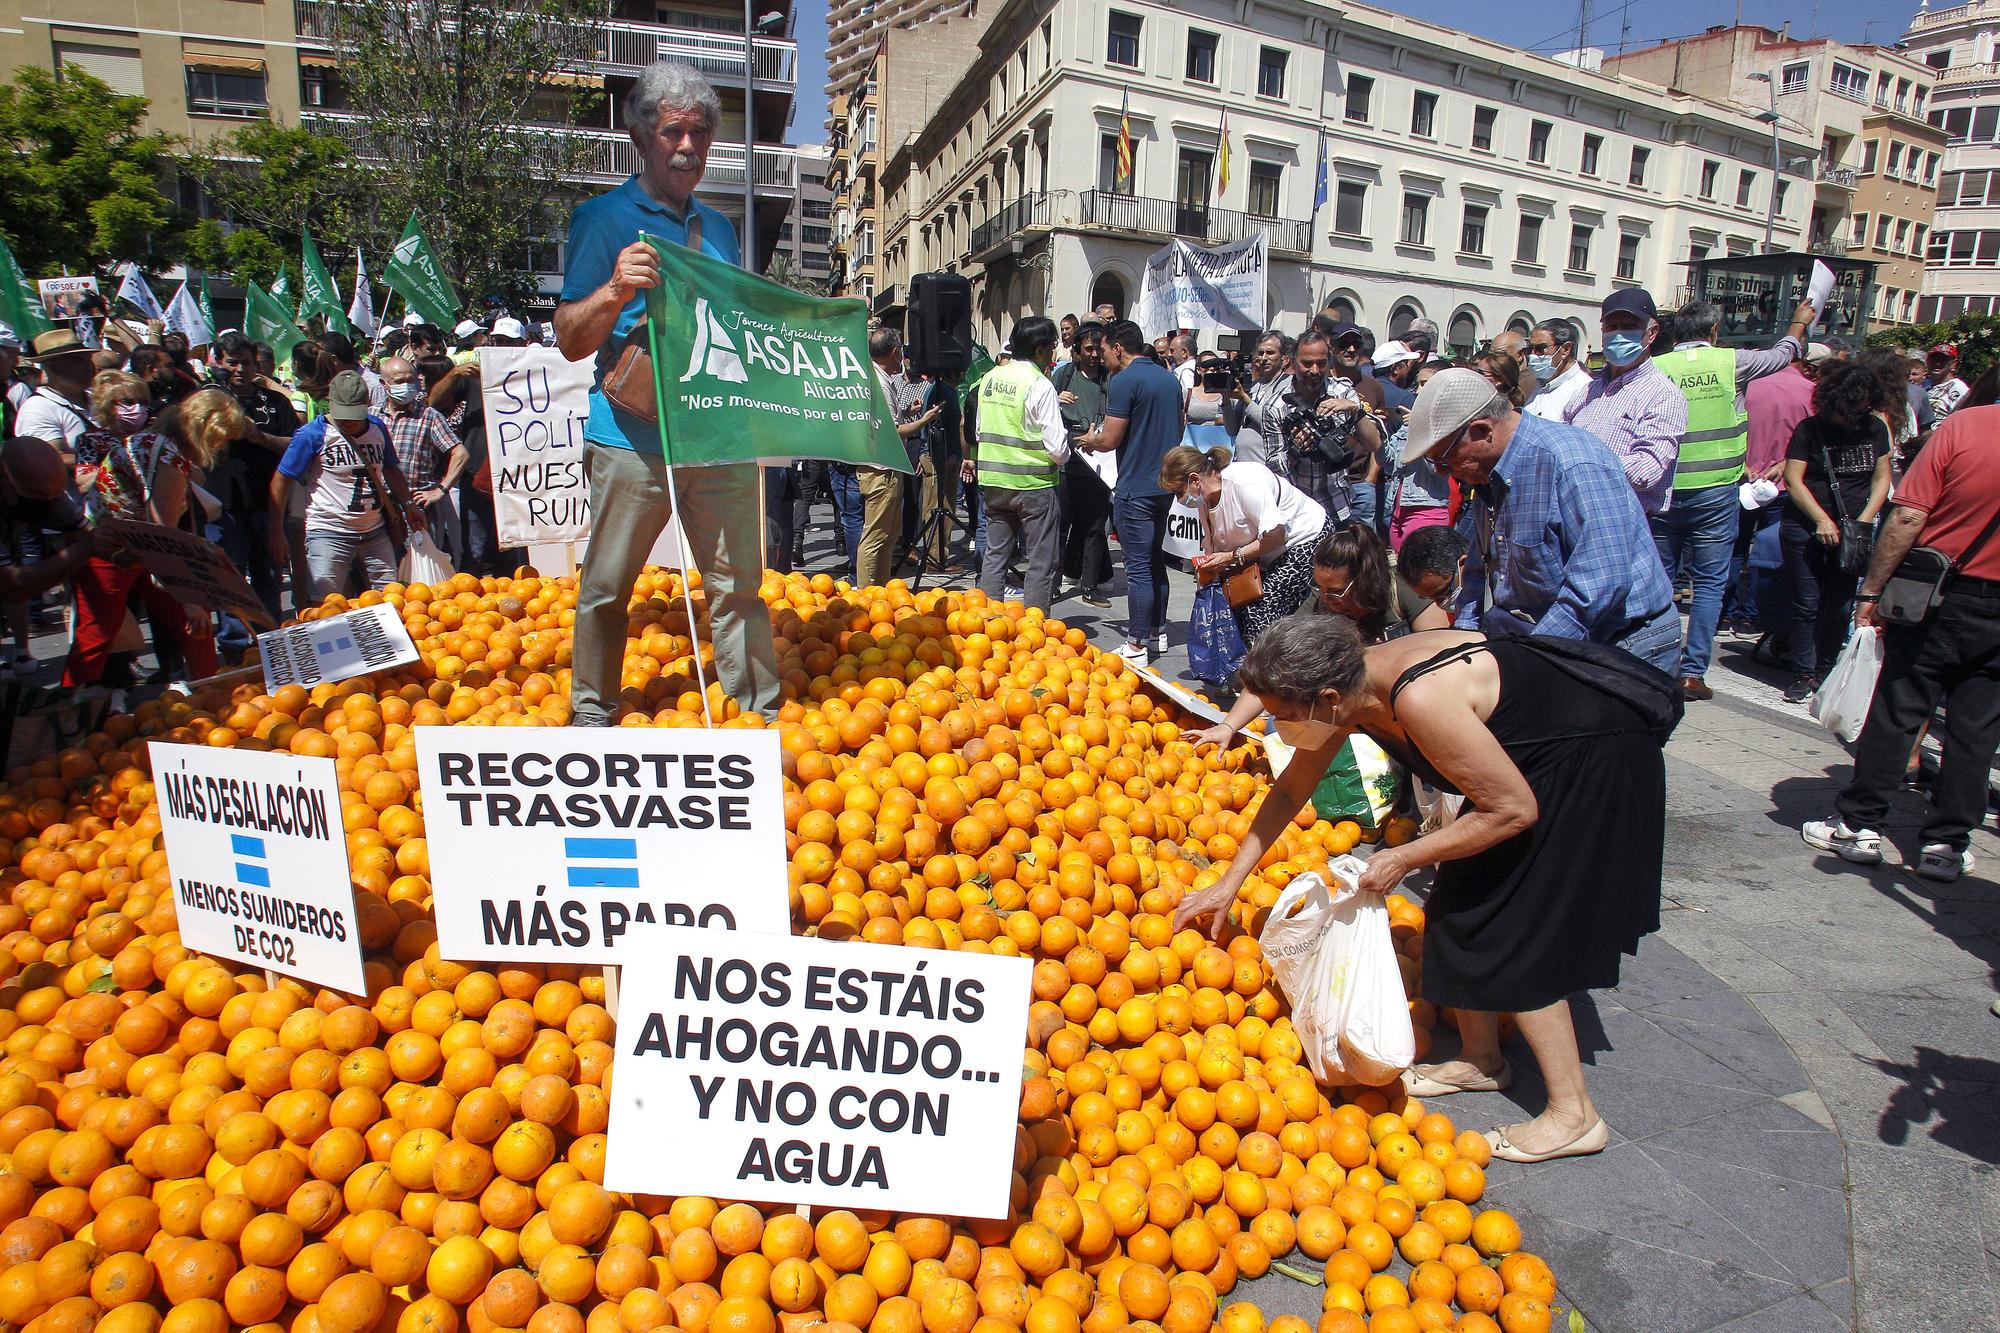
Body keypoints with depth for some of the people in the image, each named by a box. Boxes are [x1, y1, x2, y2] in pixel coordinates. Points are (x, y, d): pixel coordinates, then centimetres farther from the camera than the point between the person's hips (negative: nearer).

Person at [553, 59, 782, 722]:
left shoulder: (719, 227, 19)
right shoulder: (603, 218, 2)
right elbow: (570, 340, -4)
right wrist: (615, 292, -23)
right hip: (633, 438, -4)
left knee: (739, 584, 5)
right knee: (607, 586, 3)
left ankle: (761, 713, 13)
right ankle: (592, 716, 18)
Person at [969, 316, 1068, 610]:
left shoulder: (989, 378, 6)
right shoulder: (1040, 385, -13)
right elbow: (1057, 446, -15)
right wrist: (1061, 459, 5)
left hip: (993, 481, 6)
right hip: (1034, 483, -6)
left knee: (994, 555, 14)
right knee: (1042, 563, 3)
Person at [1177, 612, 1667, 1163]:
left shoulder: (1420, 701, -36)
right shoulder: (1348, 685, -10)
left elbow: (1515, 810, -27)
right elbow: (1291, 789, 3)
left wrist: (1406, 858, -20)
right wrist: (1228, 884, 5)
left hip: (1593, 769, -8)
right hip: (1533, 760, 8)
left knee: (1515, 937, -4)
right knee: (1459, 911, 11)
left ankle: (1574, 1116, 9)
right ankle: (1481, 1059, 29)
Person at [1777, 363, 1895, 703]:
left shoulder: (1875, 429, 7)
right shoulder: (1809, 429, -4)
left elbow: (1881, 478, 9)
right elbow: (1794, 480, -7)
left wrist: (1865, 520, -5)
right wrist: (1822, 520, -15)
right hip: (1805, 528, -3)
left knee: (1841, 607, 2)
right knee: (1808, 604, -1)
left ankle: (1825, 671, 14)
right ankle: (1804, 673, 7)